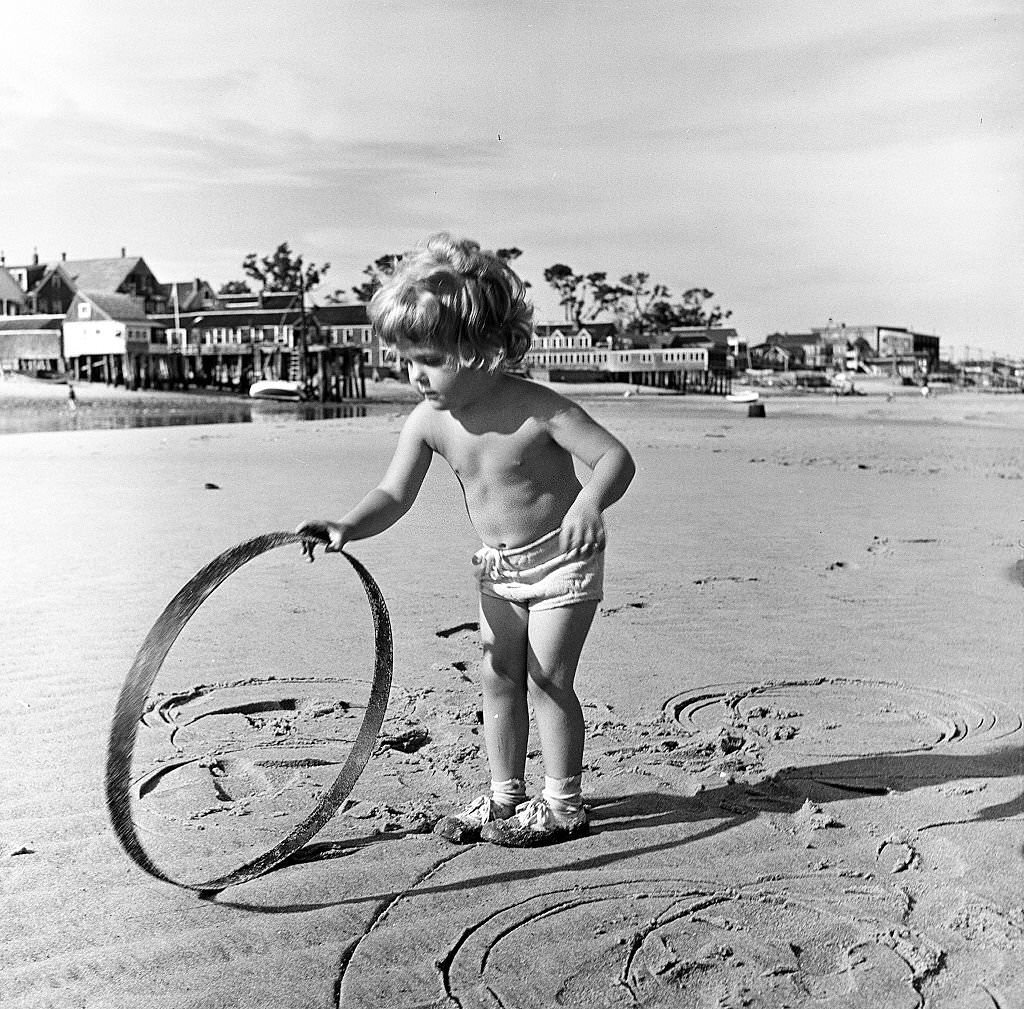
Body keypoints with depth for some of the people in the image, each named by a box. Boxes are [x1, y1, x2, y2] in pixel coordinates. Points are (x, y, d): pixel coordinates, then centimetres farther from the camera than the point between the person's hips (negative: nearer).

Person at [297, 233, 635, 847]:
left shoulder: (538, 409, -27)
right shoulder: (429, 422, -11)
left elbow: (617, 457, -26)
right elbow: (395, 494, -10)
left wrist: (589, 502, -48)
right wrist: (347, 528, -30)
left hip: (562, 557, -6)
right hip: (498, 565, 6)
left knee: (547, 678, -4)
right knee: (498, 677, 10)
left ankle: (564, 803, 14)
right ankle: (505, 796, 26)